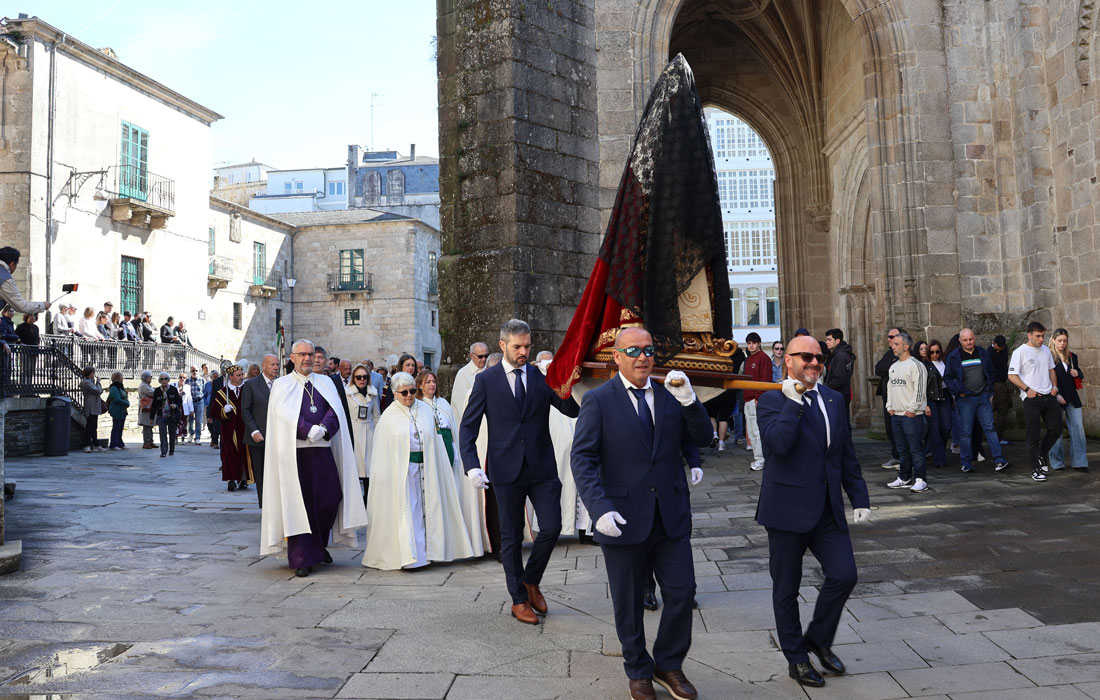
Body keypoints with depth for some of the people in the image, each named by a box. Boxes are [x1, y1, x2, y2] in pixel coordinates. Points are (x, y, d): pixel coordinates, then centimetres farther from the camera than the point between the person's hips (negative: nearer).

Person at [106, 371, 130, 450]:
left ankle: (120, 444, 17)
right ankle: (113, 444, -2)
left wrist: (127, 403, -1)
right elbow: (117, 399, -20)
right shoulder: (114, 388, -12)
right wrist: (126, 403, -13)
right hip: (117, 411, -9)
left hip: (122, 411, 9)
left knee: (120, 428, 12)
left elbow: (124, 397, 19)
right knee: (116, 427, -6)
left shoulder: (121, 387, 16)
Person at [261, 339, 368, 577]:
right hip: (295, 451, -3)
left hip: (323, 450, 3)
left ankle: (319, 545, 24)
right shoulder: (281, 385, 6)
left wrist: (323, 430, -15)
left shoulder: (325, 383, 15)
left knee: (331, 498, 0)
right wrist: (311, 431, -17)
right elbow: (286, 415, -8)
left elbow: (335, 411, 3)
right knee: (298, 503, -2)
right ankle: (302, 559, 6)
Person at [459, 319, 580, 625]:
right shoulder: (486, 380, 0)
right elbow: (468, 427, -1)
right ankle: (519, 599, 24)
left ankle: (531, 581, 25)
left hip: (542, 468, 2)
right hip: (506, 470, -1)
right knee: (511, 537, 8)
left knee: (551, 528, -2)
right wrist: (471, 465, -13)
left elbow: (573, 411, -1)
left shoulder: (542, 377, 5)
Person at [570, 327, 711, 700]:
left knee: (681, 592, 7)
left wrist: (689, 400, -16)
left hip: (671, 516, 3)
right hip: (623, 519, -3)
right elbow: (582, 458, -11)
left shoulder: (670, 394, 6)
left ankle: (668, 665, 31)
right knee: (628, 603, 11)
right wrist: (600, 509, -22)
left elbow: (702, 438, 1)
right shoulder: (598, 400, -6)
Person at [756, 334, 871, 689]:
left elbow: (847, 455, 15)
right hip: (788, 510, -5)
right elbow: (779, 443, -26)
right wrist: (794, 401, -22)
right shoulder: (772, 400, -9)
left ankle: (818, 639, 25)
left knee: (844, 575, -1)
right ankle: (796, 658, 26)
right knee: (786, 590, 7)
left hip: (828, 510, 5)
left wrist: (859, 497, 11)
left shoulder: (834, 399, 10)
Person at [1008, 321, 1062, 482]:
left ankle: (1042, 454, 29)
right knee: (1034, 435, -2)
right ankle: (1036, 469, 6)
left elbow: (1051, 370, 22)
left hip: (1049, 397, 6)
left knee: (1056, 430, 5)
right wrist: (1027, 390, -15)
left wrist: (1054, 387, 6)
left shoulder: (1046, 350, 12)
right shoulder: (1020, 352, -8)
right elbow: (1012, 376, -8)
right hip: (1031, 399, -6)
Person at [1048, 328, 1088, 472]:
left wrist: (1077, 374, -2)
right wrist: (1056, 395, -15)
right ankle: (1057, 462, 10)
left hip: (1072, 398, 5)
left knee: (1078, 427, 0)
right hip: (1056, 398, -5)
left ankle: (1079, 462, 5)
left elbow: (1081, 375, 22)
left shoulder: (1072, 356, 12)